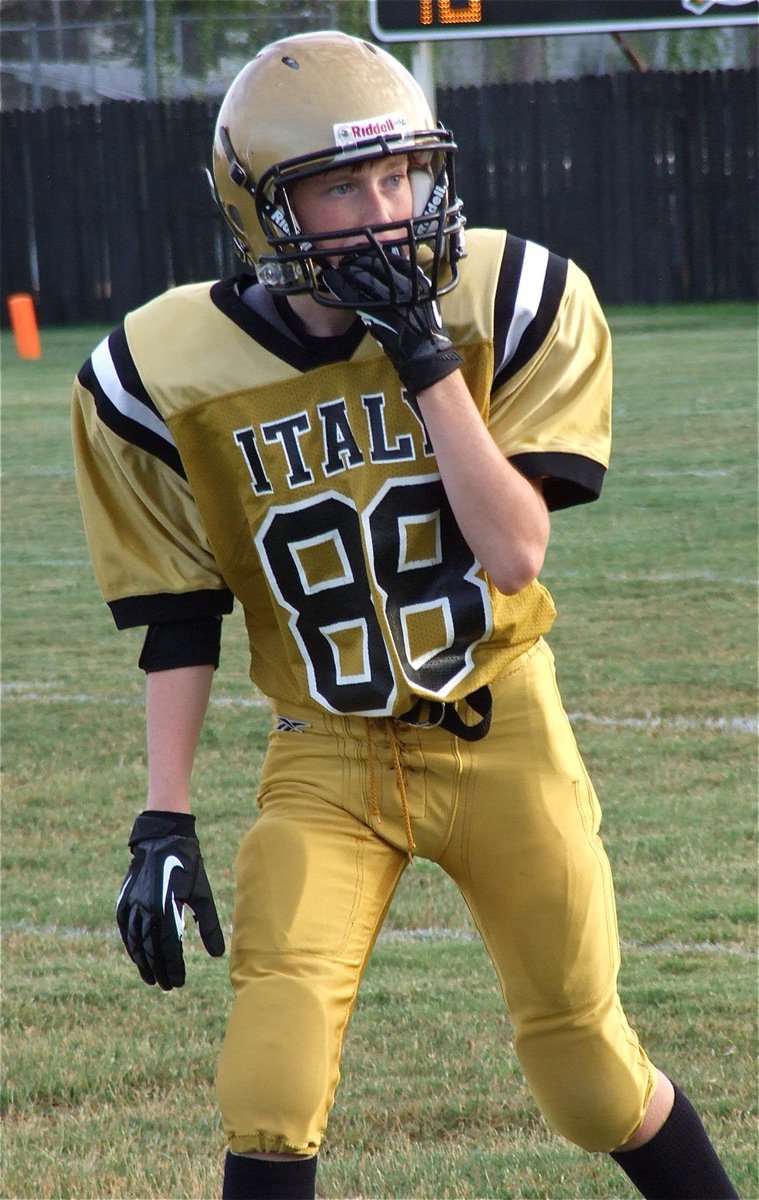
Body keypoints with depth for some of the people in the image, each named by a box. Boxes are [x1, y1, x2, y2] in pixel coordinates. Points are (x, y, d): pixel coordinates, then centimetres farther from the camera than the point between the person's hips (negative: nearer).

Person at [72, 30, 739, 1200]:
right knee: (272, 1087, -16)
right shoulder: (166, 375, -12)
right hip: (328, 755, 0)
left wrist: (425, 358, -26)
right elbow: (178, 620, -1)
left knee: (587, 1065, 9)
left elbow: (514, 553, -20)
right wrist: (162, 824, -6)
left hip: (501, 733, 0)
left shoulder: (511, 303, -13)